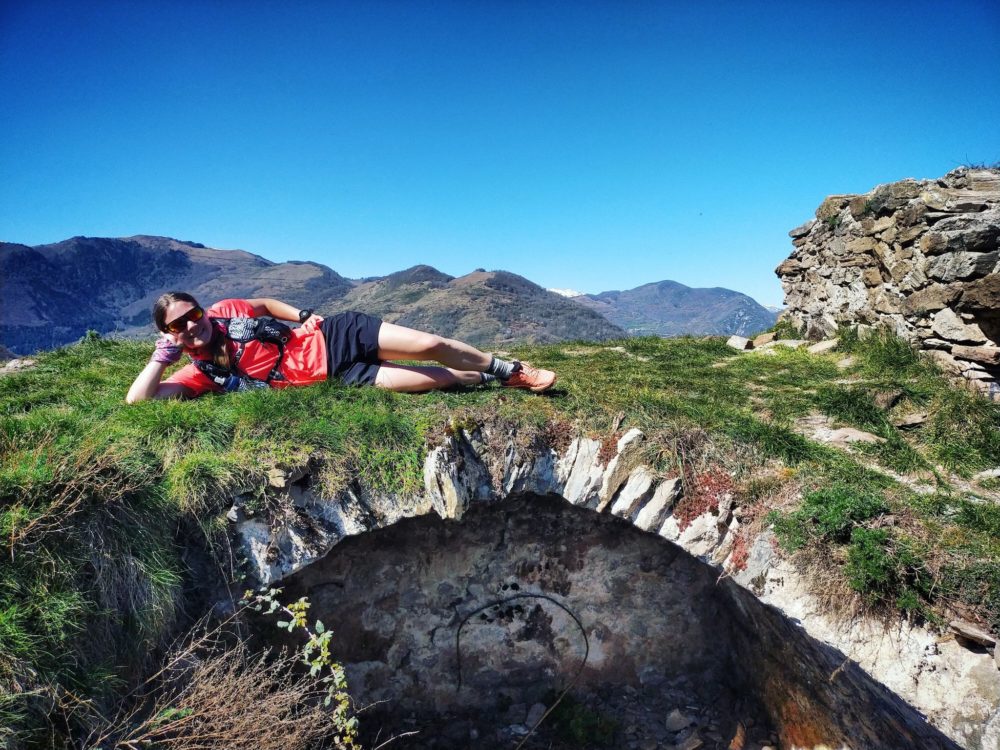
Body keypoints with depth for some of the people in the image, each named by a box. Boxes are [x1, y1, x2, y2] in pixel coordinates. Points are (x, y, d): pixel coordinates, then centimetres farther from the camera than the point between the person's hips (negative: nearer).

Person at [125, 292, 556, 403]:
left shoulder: (226, 311, 6)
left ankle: (504, 368, 11)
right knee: (430, 379, -16)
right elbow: (137, 400, -9)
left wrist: (304, 315, 8)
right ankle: (489, 381, 10)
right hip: (336, 377, -2)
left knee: (429, 345, -11)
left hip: (335, 335, 3)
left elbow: (265, 304, 23)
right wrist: (164, 354, -12)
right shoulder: (201, 374, -2)